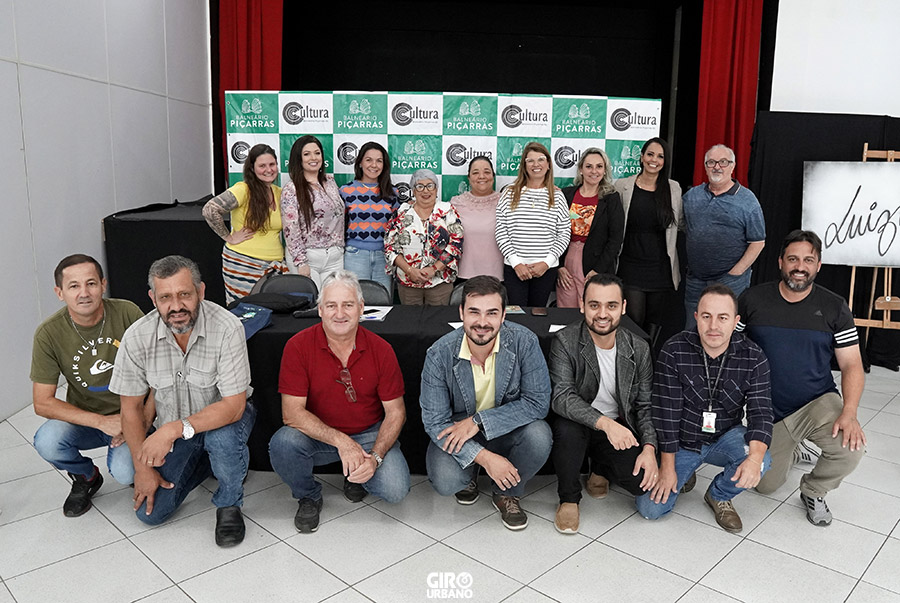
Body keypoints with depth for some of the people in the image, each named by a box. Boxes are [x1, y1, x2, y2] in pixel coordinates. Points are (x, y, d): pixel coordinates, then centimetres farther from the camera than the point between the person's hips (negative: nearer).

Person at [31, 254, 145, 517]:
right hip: (83, 419, 2)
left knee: (125, 473, -26)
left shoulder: (127, 313, -14)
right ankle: (86, 477, 6)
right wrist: (101, 421, -22)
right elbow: (42, 403, -12)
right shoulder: (49, 334, -13)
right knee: (47, 442, -28)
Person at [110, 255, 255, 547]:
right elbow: (130, 408, -6)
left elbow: (233, 405, -30)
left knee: (222, 436, -37)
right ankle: (206, 460, 22)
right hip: (171, 428, 4)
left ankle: (228, 504, -7)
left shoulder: (226, 328, -28)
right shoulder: (137, 337, -17)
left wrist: (175, 429, -40)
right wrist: (143, 467, -7)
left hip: (224, 418, -3)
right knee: (150, 512, -4)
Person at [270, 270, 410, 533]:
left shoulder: (380, 349, -10)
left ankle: (358, 477, 17)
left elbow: (395, 412, -5)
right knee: (282, 443, -31)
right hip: (317, 435, 0)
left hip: (369, 434, 1)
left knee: (395, 490, -21)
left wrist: (375, 457, -20)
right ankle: (308, 496, 3)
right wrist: (340, 441, -29)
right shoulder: (299, 346, -14)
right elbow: (292, 412, -18)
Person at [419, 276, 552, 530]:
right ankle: (467, 476, 14)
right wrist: (484, 457, -30)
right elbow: (434, 422, -19)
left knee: (539, 435, -30)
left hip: (506, 430, 1)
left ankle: (507, 494, 3)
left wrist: (479, 421, -27)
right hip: (456, 432, -1)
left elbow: (538, 402, -19)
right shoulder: (440, 354, -21)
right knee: (445, 481, -28)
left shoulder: (524, 342, -20)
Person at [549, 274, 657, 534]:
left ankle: (600, 469, 19)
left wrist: (649, 448, -14)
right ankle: (569, 498, -8)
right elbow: (561, 397, -26)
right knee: (567, 428, -37)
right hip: (577, 424, -3)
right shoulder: (565, 342, -16)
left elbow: (645, 405, 1)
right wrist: (604, 422, -39)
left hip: (619, 428, 3)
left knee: (644, 482, -18)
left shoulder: (638, 349, -3)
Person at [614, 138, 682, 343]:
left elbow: (681, 225, 18)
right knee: (634, 319, -7)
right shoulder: (622, 186, 2)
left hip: (661, 267, 2)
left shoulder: (674, 189, 7)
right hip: (631, 265, -2)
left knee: (655, 322, 7)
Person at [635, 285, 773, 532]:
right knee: (650, 508, -12)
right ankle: (685, 473, 22)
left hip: (726, 437, 1)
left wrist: (755, 457, -37)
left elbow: (760, 413, -16)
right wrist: (667, 467, -13)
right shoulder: (674, 351, -17)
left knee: (761, 461, -31)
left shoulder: (753, 357, -12)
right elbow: (666, 412, -15)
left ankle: (719, 495, 3)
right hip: (681, 441, -1)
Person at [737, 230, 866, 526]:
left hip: (818, 403, 0)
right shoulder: (752, 299, -5)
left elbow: (852, 365, -5)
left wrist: (849, 413, -21)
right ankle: (794, 450, 40)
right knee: (766, 485, 6)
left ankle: (814, 491, 4)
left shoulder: (834, 307, -4)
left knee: (851, 448, -29)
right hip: (767, 410, 1)